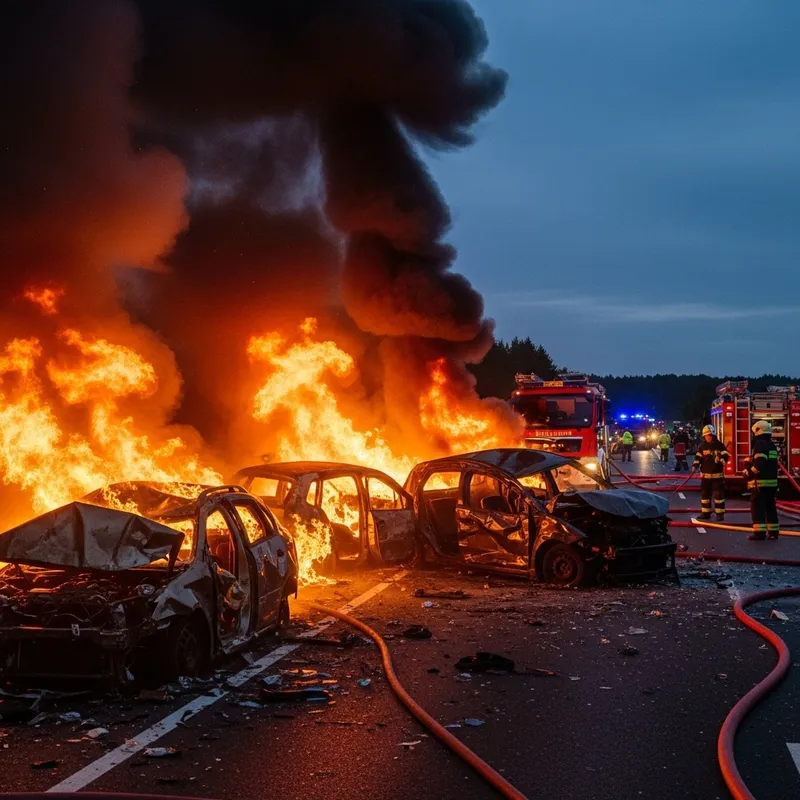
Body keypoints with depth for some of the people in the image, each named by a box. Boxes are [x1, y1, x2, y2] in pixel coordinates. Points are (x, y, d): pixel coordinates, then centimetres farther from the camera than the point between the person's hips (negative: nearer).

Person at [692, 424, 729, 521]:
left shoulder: (719, 445, -3)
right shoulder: (702, 446, 6)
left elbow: (726, 455, -6)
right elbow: (698, 457, 8)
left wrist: (720, 461, -25)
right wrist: (695, 465, -9)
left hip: (717, 474, -4)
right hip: (705, 474, 4)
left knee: (718, 494, -4)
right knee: (705, 494, 8)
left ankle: (720, 514, 1)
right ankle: (705, 513, 17)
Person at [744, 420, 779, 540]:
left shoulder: (760, 444, -12)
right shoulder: (772, 445, 17)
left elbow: (760, 463, -23)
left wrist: (749, 472, -12)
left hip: (760, 482, -9)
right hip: (772, 481, 9)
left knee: (757, 508, -7)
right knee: (770, 507, 13)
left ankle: (759, 532, -11)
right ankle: (773, 531, 14)